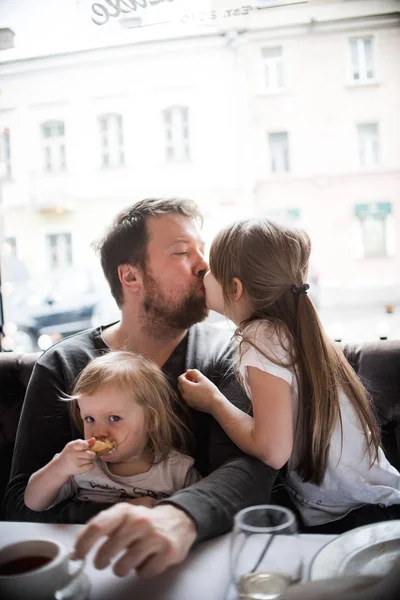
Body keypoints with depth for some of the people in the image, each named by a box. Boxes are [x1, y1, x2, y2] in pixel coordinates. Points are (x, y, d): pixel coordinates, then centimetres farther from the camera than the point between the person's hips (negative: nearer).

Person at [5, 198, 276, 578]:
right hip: (100, 561, 1)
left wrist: (180, 518, -38)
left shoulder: (225, 354, -4)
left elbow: (252, 466, -18)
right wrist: (112, 519, -23)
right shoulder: (63, 366, -2)